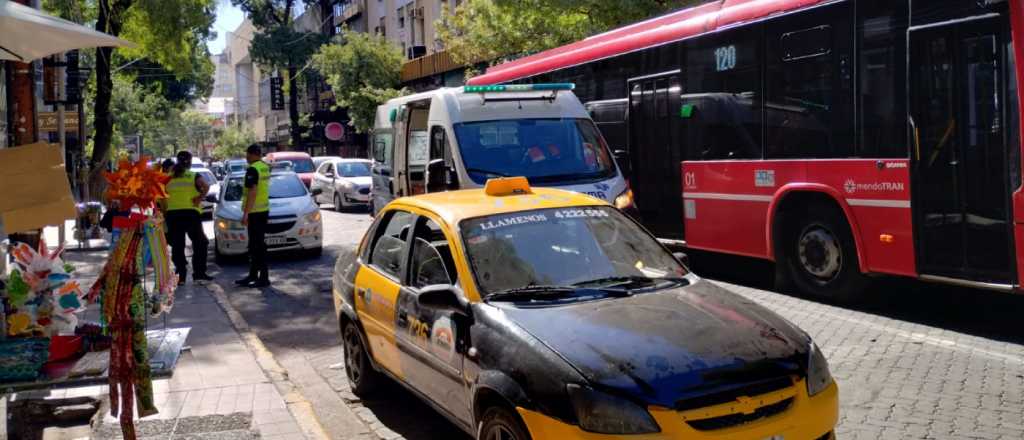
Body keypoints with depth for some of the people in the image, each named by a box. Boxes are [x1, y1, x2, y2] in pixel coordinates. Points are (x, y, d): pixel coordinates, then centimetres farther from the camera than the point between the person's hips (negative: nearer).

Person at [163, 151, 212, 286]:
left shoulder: (169, 178, 10)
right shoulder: (194, 176, 2)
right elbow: (206, 186, -18)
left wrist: (165, 212, 11)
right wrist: (199, 198, -7)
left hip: (172, 214, 3)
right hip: (190, 213, -3)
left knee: (177, 246, 8)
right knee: (200, 244, 10)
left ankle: (181, 276, 6)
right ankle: (199, 273, 5)